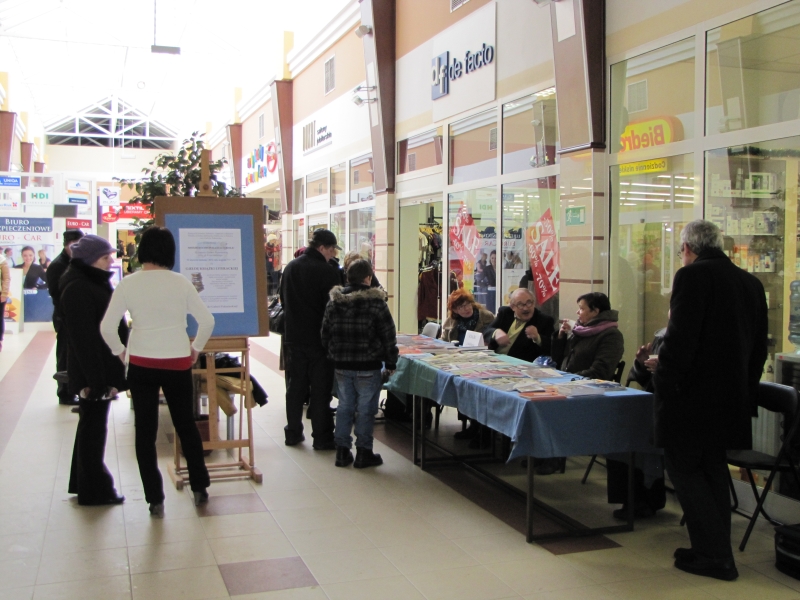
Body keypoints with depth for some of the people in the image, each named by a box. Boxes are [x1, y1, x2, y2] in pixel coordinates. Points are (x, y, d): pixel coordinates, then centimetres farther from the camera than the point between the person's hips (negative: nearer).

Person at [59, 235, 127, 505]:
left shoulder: (96, 283, 12)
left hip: (104, 367, 10)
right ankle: (94, 491, 12)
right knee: (93, 427, 1)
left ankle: (86, 484, 30)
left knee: (92, 426, 18)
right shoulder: (77, 289, -18)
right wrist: (96, 377, -24)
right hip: (92, 371, -10)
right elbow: (83, 337, -22)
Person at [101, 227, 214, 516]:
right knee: (186, 425, 17)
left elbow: (107, 326, -9)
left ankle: (155, 499, 14)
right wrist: (197, 348, 11)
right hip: (178, 363, 0)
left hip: (141, 364, 0)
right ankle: (199, 488, 26)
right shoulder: (181, 282, -6)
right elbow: (207, 320, -4)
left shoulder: (128, 284, -7)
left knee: (145, 431, 10)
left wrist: (119, 351, 8)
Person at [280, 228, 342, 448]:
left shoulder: (290, 268, 5)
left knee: (295, 387, 14)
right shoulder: (329, 272, -16)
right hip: (320, 338, -5)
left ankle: (293, 433, 21)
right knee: (320, 389, 3)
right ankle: (322, 437, 8)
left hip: (294, 337, 6)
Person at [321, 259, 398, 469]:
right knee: (366, 409, 4)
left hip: (341, 365, 5)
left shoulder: (333, 302, 4)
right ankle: (363, 452, 9)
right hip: (368, 366, -5)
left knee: (345, 406, 14)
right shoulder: (376, 302, -11)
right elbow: (388, 336, -8)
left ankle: (342, 451, 17)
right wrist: (391, 363, 2)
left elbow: (325, 334, 11)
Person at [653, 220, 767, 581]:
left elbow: (680, 338, -20)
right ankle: (718, 552, 24)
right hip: (732, 399, 8)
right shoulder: (751, 283, 10)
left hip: (692, 396, -8)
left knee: (684, 469, 3)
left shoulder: (692, 276, -13)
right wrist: (747, 392, 21)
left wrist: (662, 378, -11)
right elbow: (759, 348, 15)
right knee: (714, 470, 18)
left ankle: (714, 555, 3)